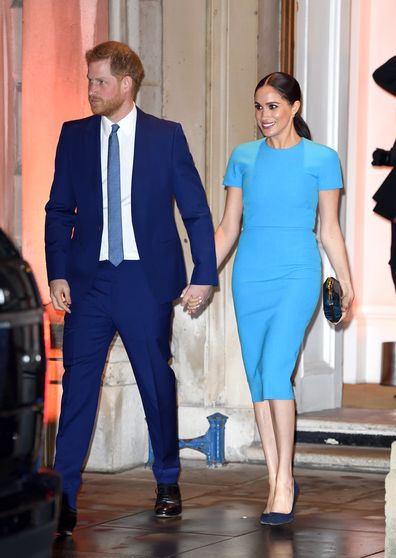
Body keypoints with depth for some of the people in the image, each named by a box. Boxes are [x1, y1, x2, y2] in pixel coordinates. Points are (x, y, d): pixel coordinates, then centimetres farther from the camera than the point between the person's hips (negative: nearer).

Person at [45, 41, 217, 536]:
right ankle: (63, 499, -5)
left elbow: (196, 212, 2)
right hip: (89, 280, 1)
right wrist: (57, 274, -2)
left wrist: (204, 276, -2)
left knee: (157, 383, 9)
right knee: (77, 384, -6)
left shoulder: (166, 137, 0)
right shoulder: (74, 136, 6)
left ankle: (167, 484, 27)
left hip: (147, 280, -1)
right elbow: (59, 211, 8)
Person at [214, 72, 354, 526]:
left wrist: (346, 284, 0)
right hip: (249, 276, 4)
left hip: (296, 275, -4)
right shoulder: (243, 158, 9)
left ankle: (284, 480, -9)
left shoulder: (320, 159, 1)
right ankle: (278, 483, 13)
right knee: (257, 377, 5)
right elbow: (228, 227, 13)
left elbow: (329, 231, 5)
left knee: (274, 371, -17)